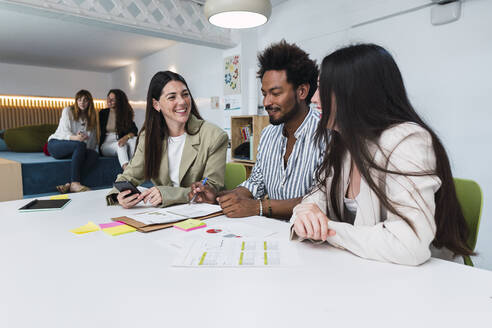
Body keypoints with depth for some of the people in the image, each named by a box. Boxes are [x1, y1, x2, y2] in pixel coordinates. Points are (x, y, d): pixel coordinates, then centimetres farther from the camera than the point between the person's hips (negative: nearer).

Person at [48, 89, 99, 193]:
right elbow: (64, 132, -12)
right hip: (56, 144, -4)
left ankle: (69, 184, -40)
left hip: (74, 149, 4)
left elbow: (93, 138, 10)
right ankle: (75, 183, -44)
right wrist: (75, 138, -34)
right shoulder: (68, 110, 2)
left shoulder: (91, 116, 15)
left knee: (95, 154, -28)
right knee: (80, 145, -36)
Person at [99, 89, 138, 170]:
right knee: (120, 145, -35)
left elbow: (134, 130, -5)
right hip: (106, 144, -1)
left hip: (120, 141, 1)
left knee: (135, 139, -30)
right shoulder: (103, 113, 8)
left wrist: (126, 137, -26)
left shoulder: (125, 113, 7)